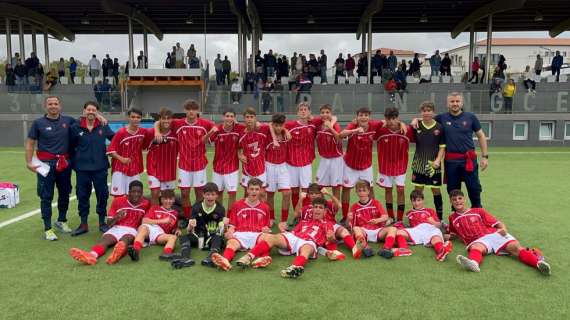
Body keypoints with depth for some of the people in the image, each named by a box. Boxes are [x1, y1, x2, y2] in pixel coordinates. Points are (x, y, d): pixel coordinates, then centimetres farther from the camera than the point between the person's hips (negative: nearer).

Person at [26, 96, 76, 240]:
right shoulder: (38, 123, 0)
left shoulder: (68, 120, 3)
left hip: (64, 163, 3)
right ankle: (48, 228, 8)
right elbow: (30, 143, 2)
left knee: (64, 194, 14)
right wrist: (29, 162, -8)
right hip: (46, 163, -2)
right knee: (46, 197, 0)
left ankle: (61, 221, 33)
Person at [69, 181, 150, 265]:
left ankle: (118, 252, -71)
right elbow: (109, 223, 9)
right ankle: (92, 255, -62)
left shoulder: (146, 204, 9)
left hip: (131, 230, -2)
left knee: (125, 240, -38)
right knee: (104, 240, -31)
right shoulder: (118, 201, 10)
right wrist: (116, 218, -12)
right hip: (116, 228, 2)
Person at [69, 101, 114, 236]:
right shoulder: (76, 127, -1)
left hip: (100, 167, 0)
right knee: (82, 196, 8)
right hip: (82, 168, 0)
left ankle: (102, 223, 22)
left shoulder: (103, 126, 0)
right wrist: (74, 162, 4)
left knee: (102, 194, 6)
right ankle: (83, 224, 22)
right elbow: (71, 146, 7)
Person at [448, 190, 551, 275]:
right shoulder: (453, 218, 22)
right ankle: (473, 263, -72)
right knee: (475, 247, -39)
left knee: (515, 247, -28)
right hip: (479, 240, -2)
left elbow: (498, 223, 17)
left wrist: (503, 229, -6)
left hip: (495, 234, 2)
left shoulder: (478, 211, 20)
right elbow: (452, 234, 32)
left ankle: (539, 262, -51)